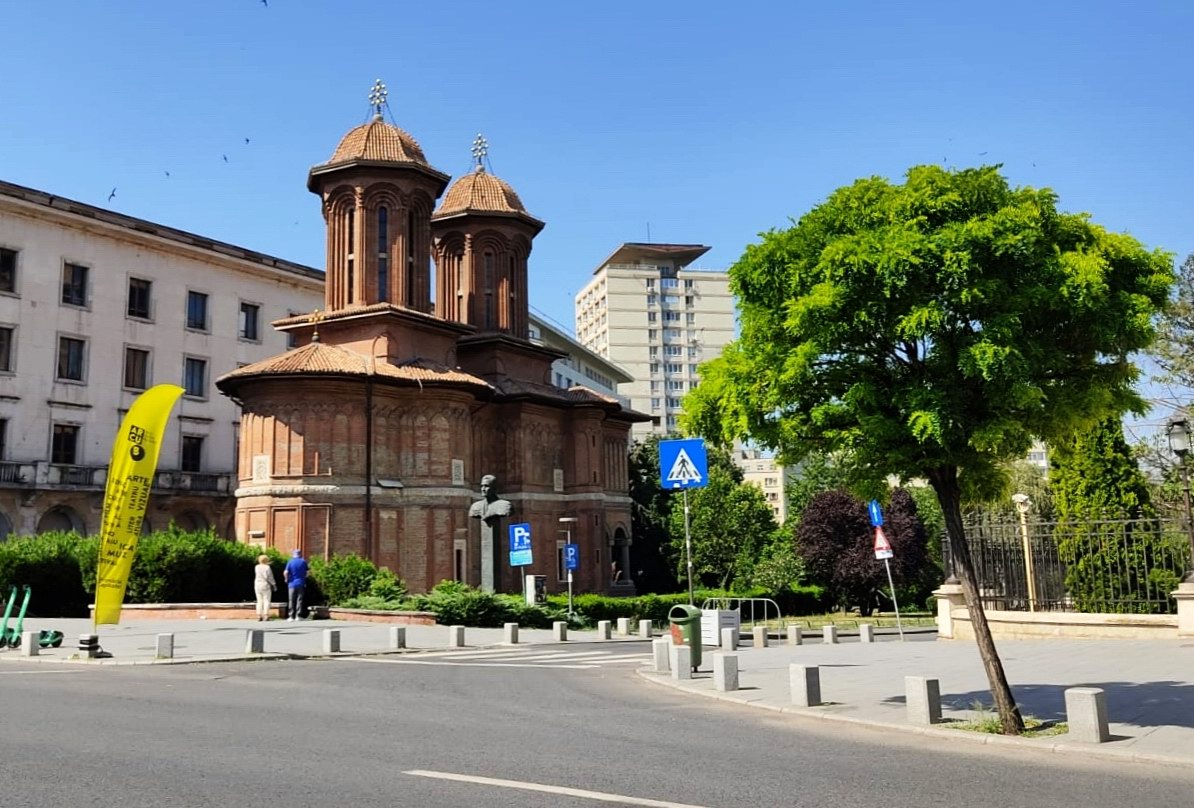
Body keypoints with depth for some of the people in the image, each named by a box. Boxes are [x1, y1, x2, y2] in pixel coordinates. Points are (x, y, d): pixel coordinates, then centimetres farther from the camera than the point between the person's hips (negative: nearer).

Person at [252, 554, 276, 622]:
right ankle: (266, 615, -5)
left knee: (259, 601, 9)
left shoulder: (256, 567, 3)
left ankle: (259, 616, 6)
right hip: (265, 585, -5)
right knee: (266, 601, 0)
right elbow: (269, 577, -11)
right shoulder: (267, 567, -12)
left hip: (257, 586, 5)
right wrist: (274, 584, 0)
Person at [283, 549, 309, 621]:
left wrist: (287, 579, 4)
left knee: (291, 601, 4)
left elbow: (285, 572, -12)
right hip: (301, 583, 1)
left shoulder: (290, 562, -3)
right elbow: (307, 571, 3)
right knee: (299, 600, 5)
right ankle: (298, 616, 2)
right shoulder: (303, 562, 1)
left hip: (292, 583, -1)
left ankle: (291, 616, 2)